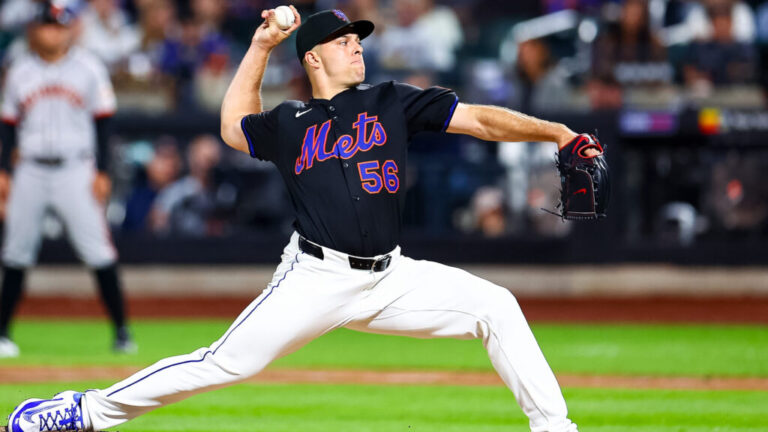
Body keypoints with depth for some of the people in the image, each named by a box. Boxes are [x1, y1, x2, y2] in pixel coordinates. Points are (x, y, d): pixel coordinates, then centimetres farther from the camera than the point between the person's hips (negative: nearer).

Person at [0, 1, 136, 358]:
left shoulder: (88, 69, 2)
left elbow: (101, 123, 2)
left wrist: (102, 172, -5)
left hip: (75, 169, -2)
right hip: (30, 171, 2)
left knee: (97, 248, -8)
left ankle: (121, 329, -3)